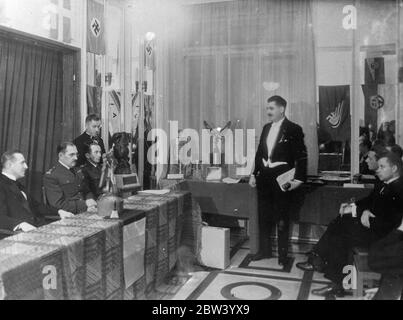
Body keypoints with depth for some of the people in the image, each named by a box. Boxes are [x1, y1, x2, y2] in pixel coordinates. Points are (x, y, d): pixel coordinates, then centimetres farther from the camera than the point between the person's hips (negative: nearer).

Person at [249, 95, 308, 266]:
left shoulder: (294, 129, -8)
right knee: (264, 216, 14)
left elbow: (301, 156, -10)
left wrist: (298, 179, -17)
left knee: (282, 219, 3)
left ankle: (283, 255, 16)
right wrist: (254, 174, 12)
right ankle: (264, 250, 29)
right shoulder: (266, 128, 11)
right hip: (264, 177, 6)